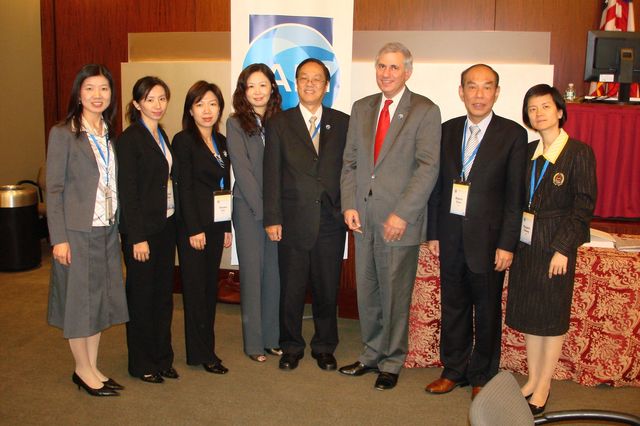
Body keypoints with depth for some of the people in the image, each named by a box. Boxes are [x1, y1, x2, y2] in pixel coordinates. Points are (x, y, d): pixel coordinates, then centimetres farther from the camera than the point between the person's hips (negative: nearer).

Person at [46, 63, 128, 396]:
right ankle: (83, 369, 21)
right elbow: (54, 189, -10)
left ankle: (92, 367, 26)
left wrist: (118, 226, 5)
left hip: (107, 230, 6)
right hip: (77, 231, -6)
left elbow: (114, 185, 11)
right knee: (78, 298, 5)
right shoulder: (63, 134, -7)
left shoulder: (109, 134, 10)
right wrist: (58, 238, -14)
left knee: (100, 299, 12)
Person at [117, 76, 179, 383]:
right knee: (141, 295, 5)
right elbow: (127, 191, -15)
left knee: (163, 292, 14)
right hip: (142, 228, -7)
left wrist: (175, 223, 7)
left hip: (166, 224, 8)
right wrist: (137, 237, -17)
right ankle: (141, 364, 20)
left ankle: (162, 357, 28)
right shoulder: (129, 139, -12)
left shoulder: (161, 135, 12)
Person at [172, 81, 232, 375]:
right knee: (195, 288, 1)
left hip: (216, 225, 7)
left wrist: (227, 226, 11)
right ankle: (201, 353, 11)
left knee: (211, 287, 11)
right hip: (193, 226, -6)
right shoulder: (183, 141, -7)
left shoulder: (221, 142, 12)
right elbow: (185, 188, -12)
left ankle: (206, 347, 23)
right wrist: (194, 229, -16)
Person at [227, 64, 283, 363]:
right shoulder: (236, 123, -1)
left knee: (274, 271, 7)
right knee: (252, 271, 3)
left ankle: (273, 337, 19)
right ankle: (254, 342, 14)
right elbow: (242, 170, -7)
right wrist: (263, 209, -11)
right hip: (248, 207, -3)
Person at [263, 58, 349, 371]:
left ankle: (324, 347, 28)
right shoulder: (279, 124, 4)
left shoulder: (343, 123, 7)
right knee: (291, 289, 8)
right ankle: (291, 347, 27)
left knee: (327, 289, 10)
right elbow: (272, 175, 1)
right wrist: (272, 218, -5)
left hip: (331, 222, 1)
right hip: (293, 222, -1)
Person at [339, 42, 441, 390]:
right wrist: (349, 205, 1)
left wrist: (402, 214, -17)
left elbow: (428, 168, -11)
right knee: (366, 292, 13)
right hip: (363, 219, 5)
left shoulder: (425, 111, -4)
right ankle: (372, 354, 31)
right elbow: (350, 162, 12)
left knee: (395, 295, 6)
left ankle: (392, 362, 24)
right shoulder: (361, 109, 12)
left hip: (399, 221, -5)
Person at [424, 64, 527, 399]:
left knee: (487, 311, 9)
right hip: (451, 236, 3)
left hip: (487, 238, -3)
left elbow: (515, 195, -7)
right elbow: (437, 185, 8)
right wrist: (433, 232, 5)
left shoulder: (512, 134, -5)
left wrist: (507, 244, -10)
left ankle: (482, 377, 26)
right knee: (453, 306, 13)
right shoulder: (448, 131, 7)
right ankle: (453, 370, 29)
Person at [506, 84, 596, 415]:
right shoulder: (527, 151, 8)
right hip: (525, 242, 6)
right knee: (528, 313, 13)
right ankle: (532, 379, 27)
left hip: (556, 244, -5)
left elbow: (584, 206, -11)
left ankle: (543, 386, 20)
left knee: (553, 316, 6)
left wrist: (563, 247, -16)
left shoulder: (579, 153, -9)